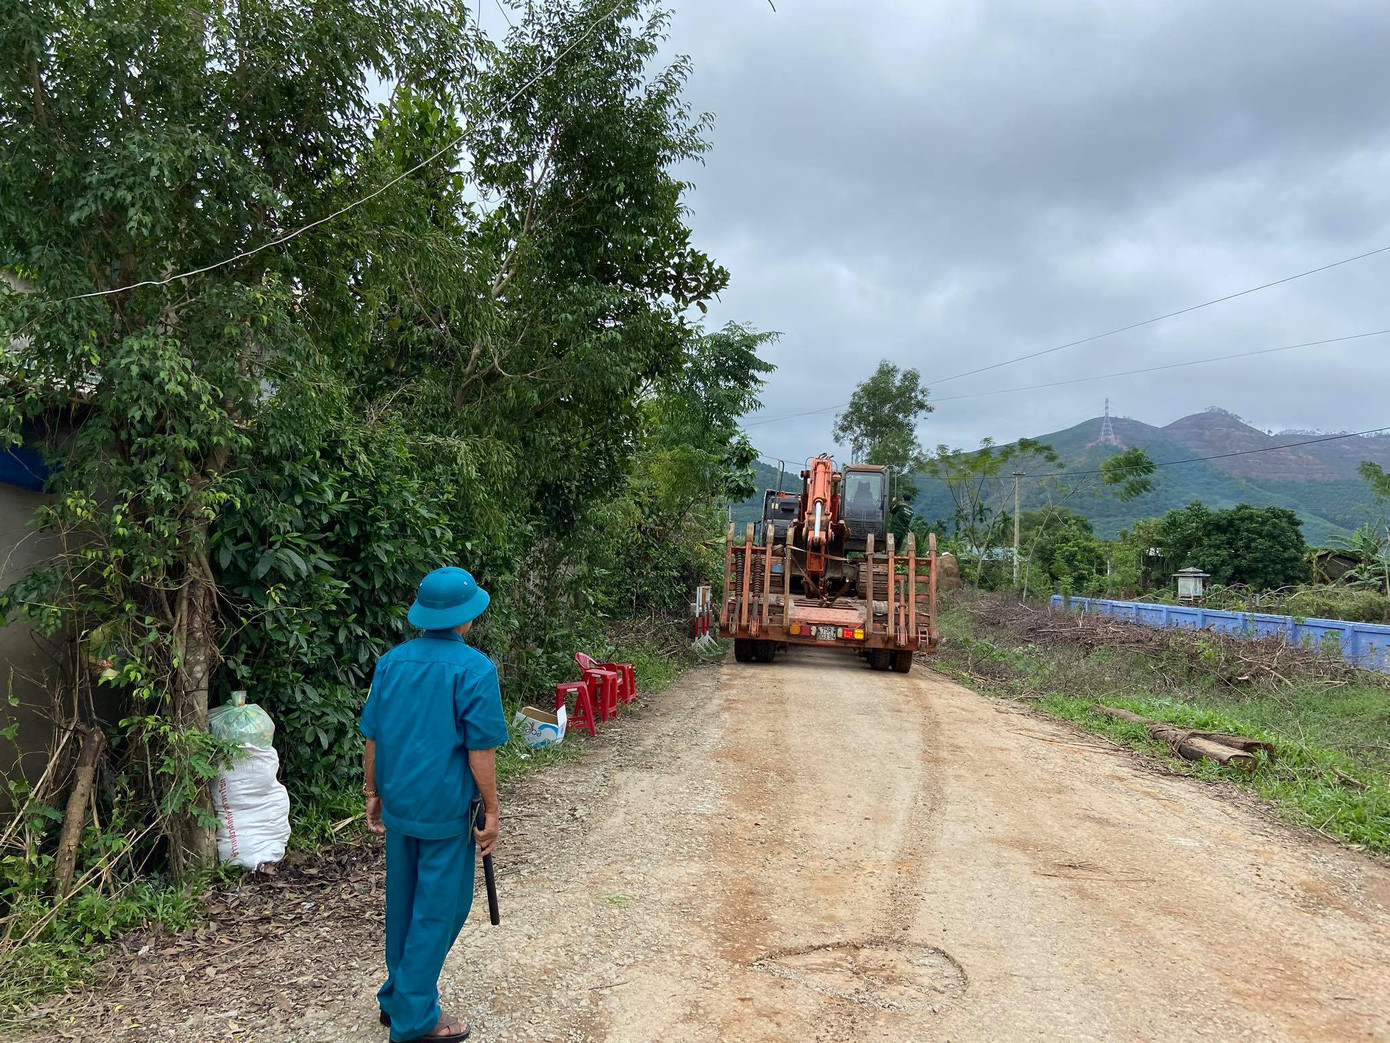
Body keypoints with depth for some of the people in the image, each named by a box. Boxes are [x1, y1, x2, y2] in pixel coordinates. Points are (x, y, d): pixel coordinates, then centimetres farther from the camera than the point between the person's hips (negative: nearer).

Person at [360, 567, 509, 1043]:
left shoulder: (392, 661, 2)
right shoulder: (474, 669, -16)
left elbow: (373, 737, 7)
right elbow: (480, 749, -15)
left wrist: (373, 794, 17)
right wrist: (490, 811, -6)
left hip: (398, 804, 6)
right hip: (446, 809, -6)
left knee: (402, 904, 19)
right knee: (437, 910, 6)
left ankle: (397, 997, 33)